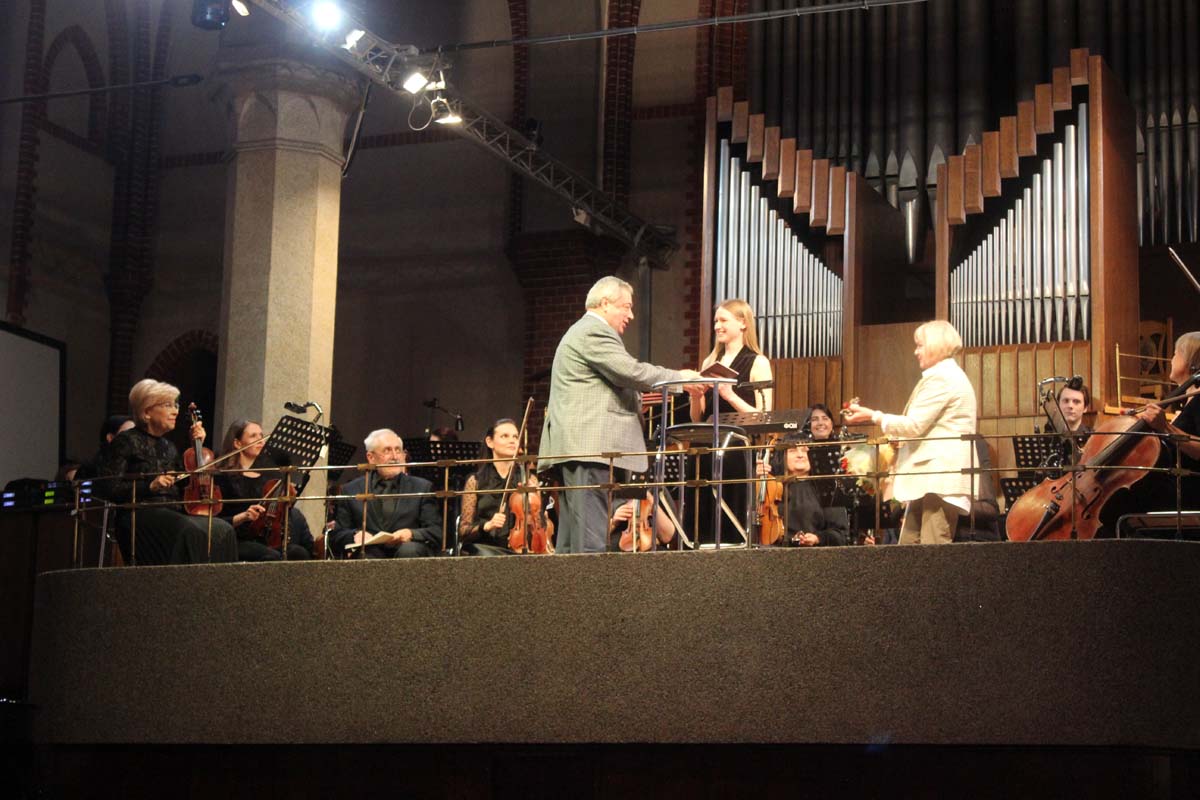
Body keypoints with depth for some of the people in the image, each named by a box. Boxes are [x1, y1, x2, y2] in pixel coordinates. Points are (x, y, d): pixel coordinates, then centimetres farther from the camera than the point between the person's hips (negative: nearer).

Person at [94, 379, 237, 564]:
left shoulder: (167, 445, 23)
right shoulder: (127, 442, 2)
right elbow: (107, 488, -6)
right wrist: (150, 486, -16)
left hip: (174, 514, 7)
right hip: (141, 515, -6)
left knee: (222, 530, -22)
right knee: (190, 532, -36)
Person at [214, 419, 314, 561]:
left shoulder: (273, 476, 17)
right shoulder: (225, 478, 5)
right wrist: (242, 517, -17)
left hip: (272, 541, 4)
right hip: (240, 542, -4)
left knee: (299, 553, -30)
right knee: (273, 557, -36)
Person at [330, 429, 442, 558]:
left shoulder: (422, 488, 13)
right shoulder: (351, 490, 14)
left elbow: (437, 533, 5)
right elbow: (336, 536, 11)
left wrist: (411, 534, -15)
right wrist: (355, 535, -11)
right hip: (370, 554, -2)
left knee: (408, 550, -34)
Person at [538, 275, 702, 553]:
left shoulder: (580, 332, 28)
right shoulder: (595, 332, -8)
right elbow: (631, 372, -16)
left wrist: (636, 400, 24)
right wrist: (679, 376, -5)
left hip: (569, 445, 11)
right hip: (589, 445, -11)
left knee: (571, 539, 7)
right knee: (591, 540, -15)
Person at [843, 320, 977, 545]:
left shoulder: (941, 378, -10)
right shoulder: (949, 375, 24)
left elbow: (914, 425, -15)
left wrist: (873, 416, -6)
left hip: (941, 476, -11)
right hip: (931, 476, 11)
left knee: (934, 545, -14)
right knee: (909, 544, 6)